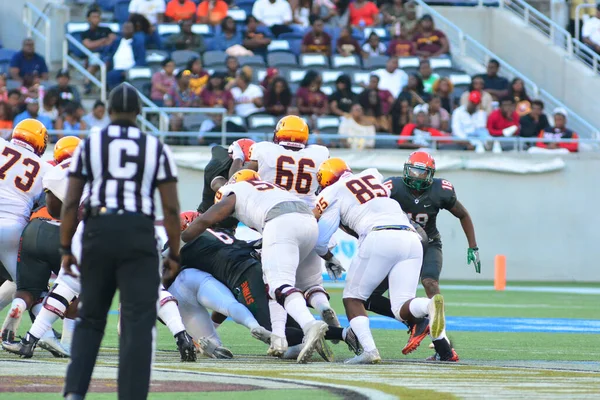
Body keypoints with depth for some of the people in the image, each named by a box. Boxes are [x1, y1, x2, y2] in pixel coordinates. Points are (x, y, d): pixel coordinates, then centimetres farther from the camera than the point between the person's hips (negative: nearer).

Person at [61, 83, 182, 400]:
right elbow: (171, 208, 2)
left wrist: (65, 249, 9)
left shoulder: (89, 145, 7)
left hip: (98, 231, 1)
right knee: (138, 324, -2)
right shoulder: (156, 148, 7)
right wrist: (174, 255, 9)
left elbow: (70, 203, 3)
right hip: (139, 233, -1)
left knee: (90, 318, 15)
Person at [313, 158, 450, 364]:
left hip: (379, 238, -5)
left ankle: (369, 350, -11)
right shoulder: (372, 175, 29)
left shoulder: (334, 193, 14)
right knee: (402, 309, 4)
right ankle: (430, 305, -31)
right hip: (411, 239, 5)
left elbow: (320, 241, 14)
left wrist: (329, 257, 37)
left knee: (352, 298, 12)